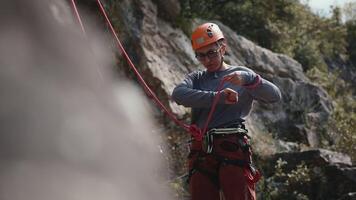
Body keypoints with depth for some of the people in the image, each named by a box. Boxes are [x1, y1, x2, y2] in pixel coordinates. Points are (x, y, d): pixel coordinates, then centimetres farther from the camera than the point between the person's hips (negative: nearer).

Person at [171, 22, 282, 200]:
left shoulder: (242, 75, 14)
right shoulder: (196, 79, 21)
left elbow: (274, 96, 1)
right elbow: (178, 94, -2)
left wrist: (248, 79, -17)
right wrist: (217, 97, -12)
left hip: (233, 147, -3)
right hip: (201, 151, 3)